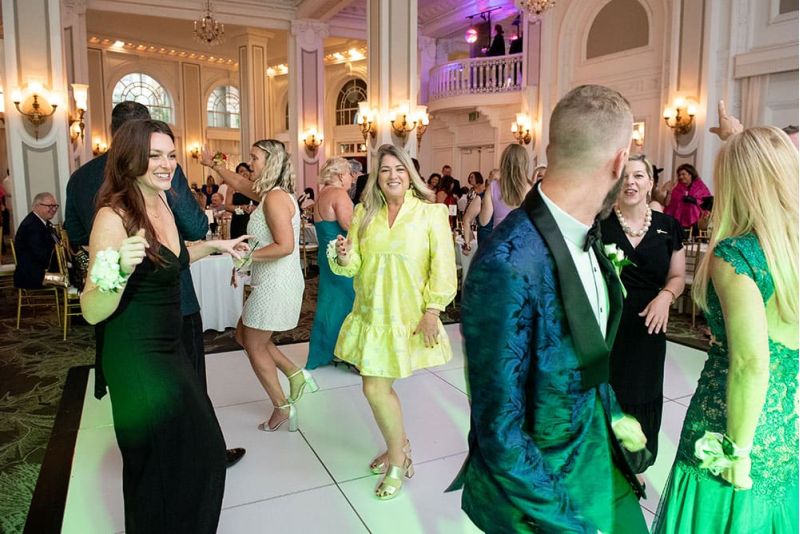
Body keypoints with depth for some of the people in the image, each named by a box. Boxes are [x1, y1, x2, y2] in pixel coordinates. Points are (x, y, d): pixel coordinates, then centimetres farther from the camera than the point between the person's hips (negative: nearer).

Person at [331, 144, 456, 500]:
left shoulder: (431, 213, -9)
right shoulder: (364, 213, 4)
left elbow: (442, 267, -11)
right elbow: (355, 265, 6)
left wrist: (432, 311, -16)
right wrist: (344, 257, -16)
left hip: (408, 317, -5)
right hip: (371, 313, 5)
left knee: (376, 389, -2)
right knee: (378, 388, 13)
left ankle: (397, 462, 23)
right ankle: (400, 446, 41)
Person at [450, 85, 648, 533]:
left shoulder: (584, 234, -5)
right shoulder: (509, 266, -32)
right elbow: (499, 428, -25)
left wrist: (613, 414, 15)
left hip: (599, 454, 7)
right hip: (538, 484, -7)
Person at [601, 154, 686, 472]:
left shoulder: (668, 226, 2)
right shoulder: (598, 224, -5)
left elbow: (677, 276, 10)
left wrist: (666, 295, -9)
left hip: (647, 327, 3)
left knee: (641, 395, 13)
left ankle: (636, 465, 37)